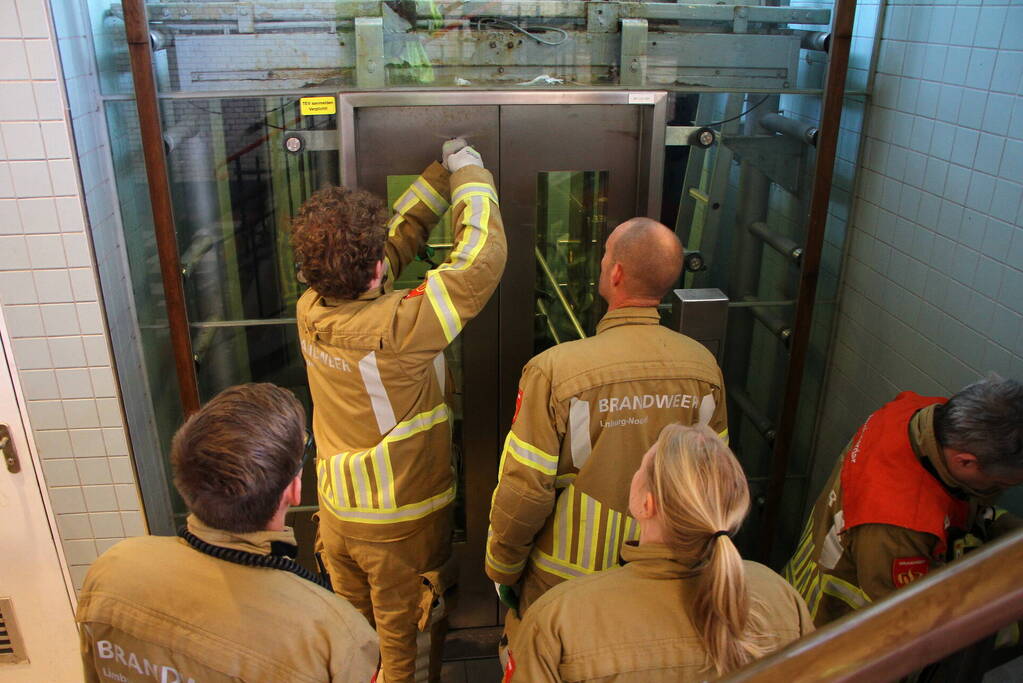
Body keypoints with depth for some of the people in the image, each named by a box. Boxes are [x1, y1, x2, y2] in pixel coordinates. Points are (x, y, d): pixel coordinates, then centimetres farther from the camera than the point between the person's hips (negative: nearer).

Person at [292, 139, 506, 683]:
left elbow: (401, 232, -4)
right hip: (402, 524, -6)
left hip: (337, 512, 6)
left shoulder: (311, 309, -15)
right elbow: (483, 255, -29)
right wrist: (469, 172, -13)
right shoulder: (398, 326, -34)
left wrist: (442, 172, -1)